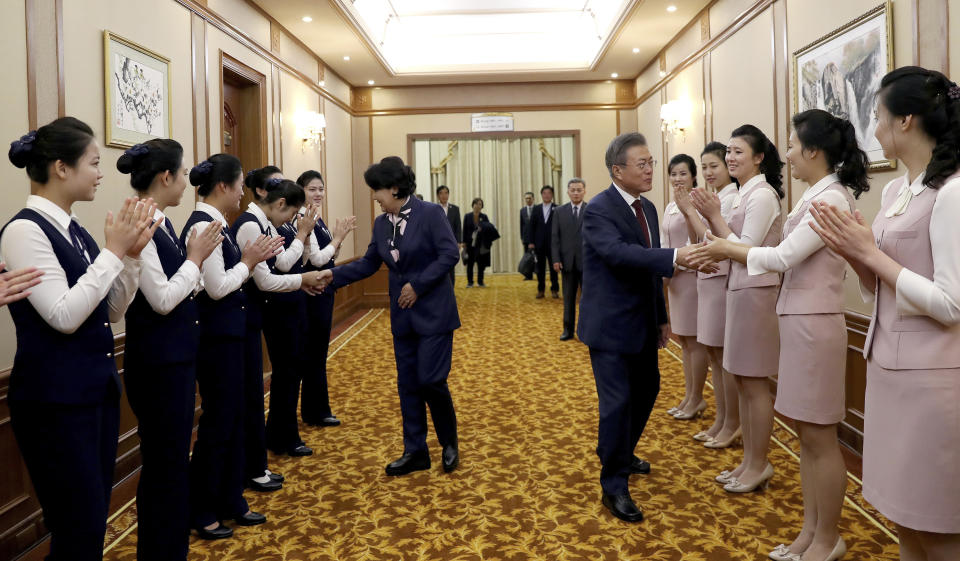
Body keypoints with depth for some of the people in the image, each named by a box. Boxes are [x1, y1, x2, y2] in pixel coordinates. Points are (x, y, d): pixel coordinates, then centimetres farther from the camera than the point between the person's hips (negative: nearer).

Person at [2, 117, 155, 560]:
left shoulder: (75, 231, 10)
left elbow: (112, 312, 11)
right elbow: (64, 315, -21)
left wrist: (131, 253, -1)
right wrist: (113, 251, -16)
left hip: (98, 388, 8)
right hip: (55, 400, -8)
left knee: (94, 523, 17)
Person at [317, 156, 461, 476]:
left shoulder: (430, 213, -11)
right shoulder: (381, 223, 7)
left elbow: (450, 254, -15)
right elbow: (369, 263, 10)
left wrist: (418, 285, -17)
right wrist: (334, 275, -1)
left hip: (434, 311, -6)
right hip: (402, 314, 6)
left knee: (431, 380, -6)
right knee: (408, 384, 9)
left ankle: (449, 443, 18)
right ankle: (415, 452, 20)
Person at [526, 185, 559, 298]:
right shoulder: (536, 209, 8)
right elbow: (531, 226, 6)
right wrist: (530, 242, -2)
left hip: (552, 243, -2)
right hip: (539, 243, 2)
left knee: (553, 267, 4)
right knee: (540, 267, 7)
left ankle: (554, 289, 13)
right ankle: (540, 289, 15)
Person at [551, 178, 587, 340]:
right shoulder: (560, 212, 7)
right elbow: (555, 238, 5)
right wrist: (556, 259, -4)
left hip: (587, 261, -2)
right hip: (567, 261, 2)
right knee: (568, 298, 9)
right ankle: (568, 329, 17)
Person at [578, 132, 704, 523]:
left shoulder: (647, 208, 10)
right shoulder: (599, 209, -16)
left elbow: (651, 268, 14)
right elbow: (619, 252, -34)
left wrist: (662, 317, 15)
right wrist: (675, 256, -43)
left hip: (643, 323, 9)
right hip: (610, 325, -9)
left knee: (646, 390, 20)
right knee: (618, 402, -5)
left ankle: (620, 454, 42)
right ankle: (614, 486, 11)